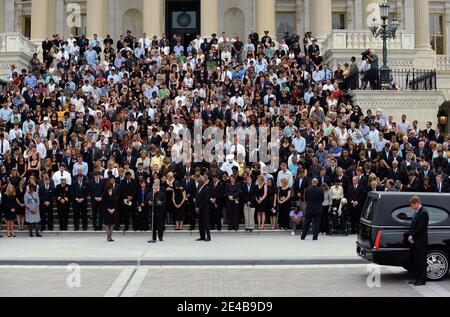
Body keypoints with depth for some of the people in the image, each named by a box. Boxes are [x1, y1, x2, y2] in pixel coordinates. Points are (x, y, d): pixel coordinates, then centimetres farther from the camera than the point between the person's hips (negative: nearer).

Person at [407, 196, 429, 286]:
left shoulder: (424, 212, -15)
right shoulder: (416, 212, 13)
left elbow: (420, 228, -18)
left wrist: (412, 237, -10)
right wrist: (410, 235, 1)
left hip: (421, 242, -9)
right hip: (415, 241, 9)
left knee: (421, 261, -2)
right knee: (416, 261, 13)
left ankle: (422, 280, 5)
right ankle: (418, 278, 22)